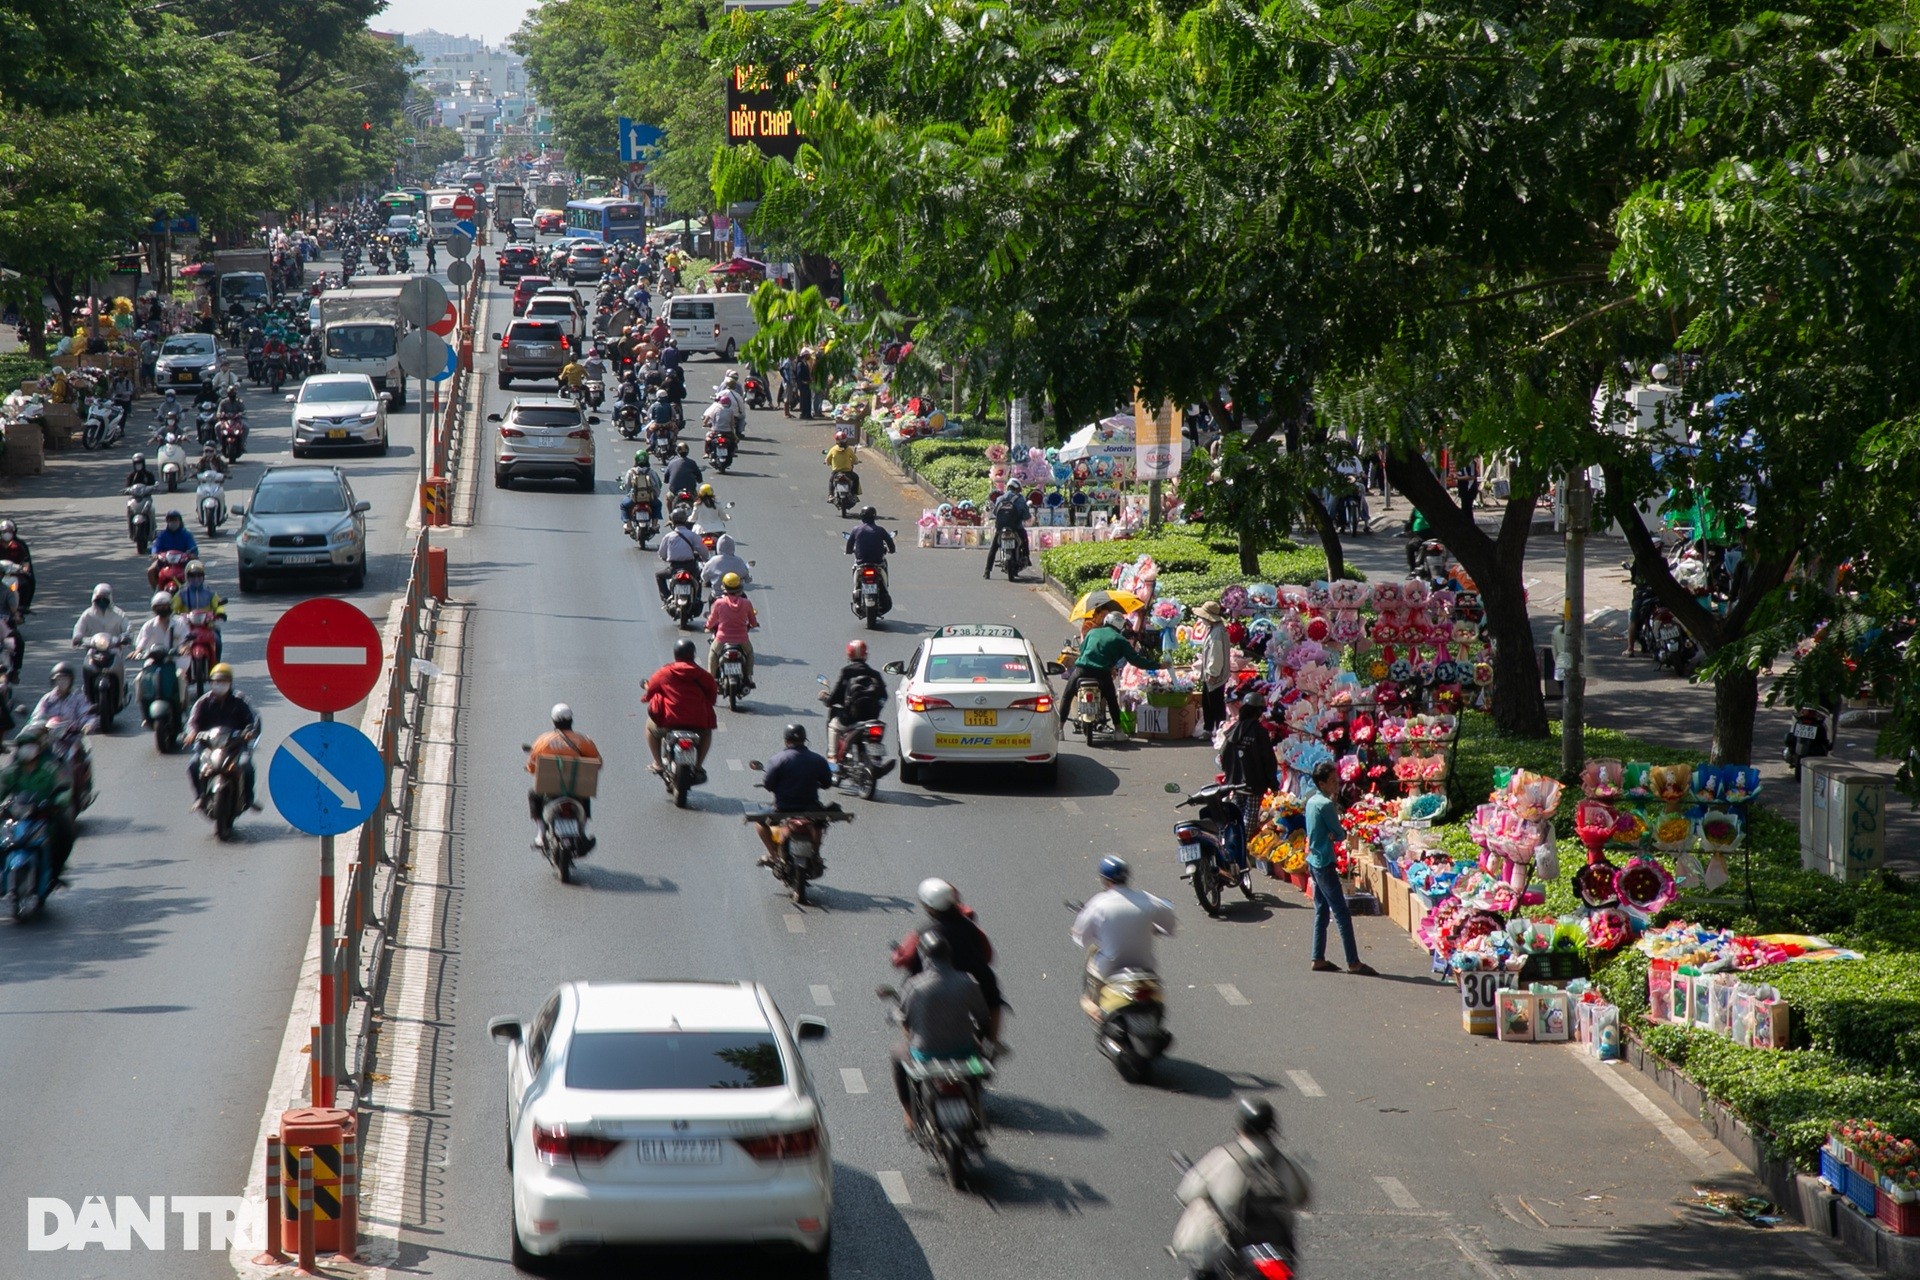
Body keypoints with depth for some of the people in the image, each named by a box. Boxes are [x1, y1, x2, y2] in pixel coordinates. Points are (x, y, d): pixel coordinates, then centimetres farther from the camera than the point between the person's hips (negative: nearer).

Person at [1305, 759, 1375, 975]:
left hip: (1313, 862, 9)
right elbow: (1340, 835, -11)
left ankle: (1318, 959, 14)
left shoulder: (1312, 802, 10)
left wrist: (1330, 834, -10)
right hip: (1325, 864, -9)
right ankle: (1353, 963, -6)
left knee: (1321, 912, 13)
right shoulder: (1326, 804, -17)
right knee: (1341, 913, -6)